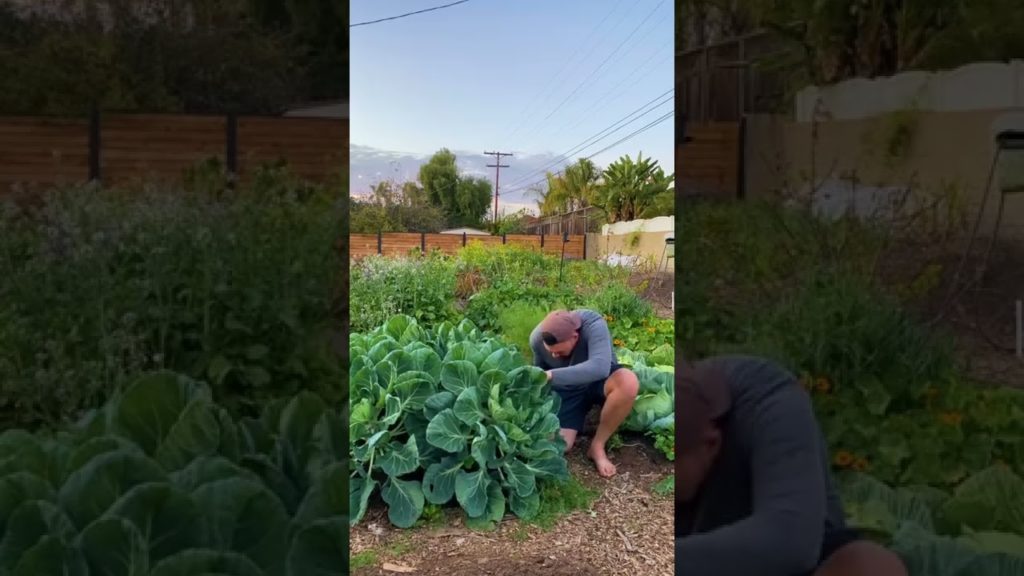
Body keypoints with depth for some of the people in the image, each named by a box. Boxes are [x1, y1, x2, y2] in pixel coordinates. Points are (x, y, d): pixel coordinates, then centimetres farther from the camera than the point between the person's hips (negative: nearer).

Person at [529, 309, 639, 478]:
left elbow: (600, 367, -47)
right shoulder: (537, 338, -19)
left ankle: (597, 445, -17)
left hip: (600, 379, -1)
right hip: (567, 391, 2)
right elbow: (539, 370, -2)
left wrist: (552, 375, -49)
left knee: (628, 382, -38)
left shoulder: (593, 325, -33)